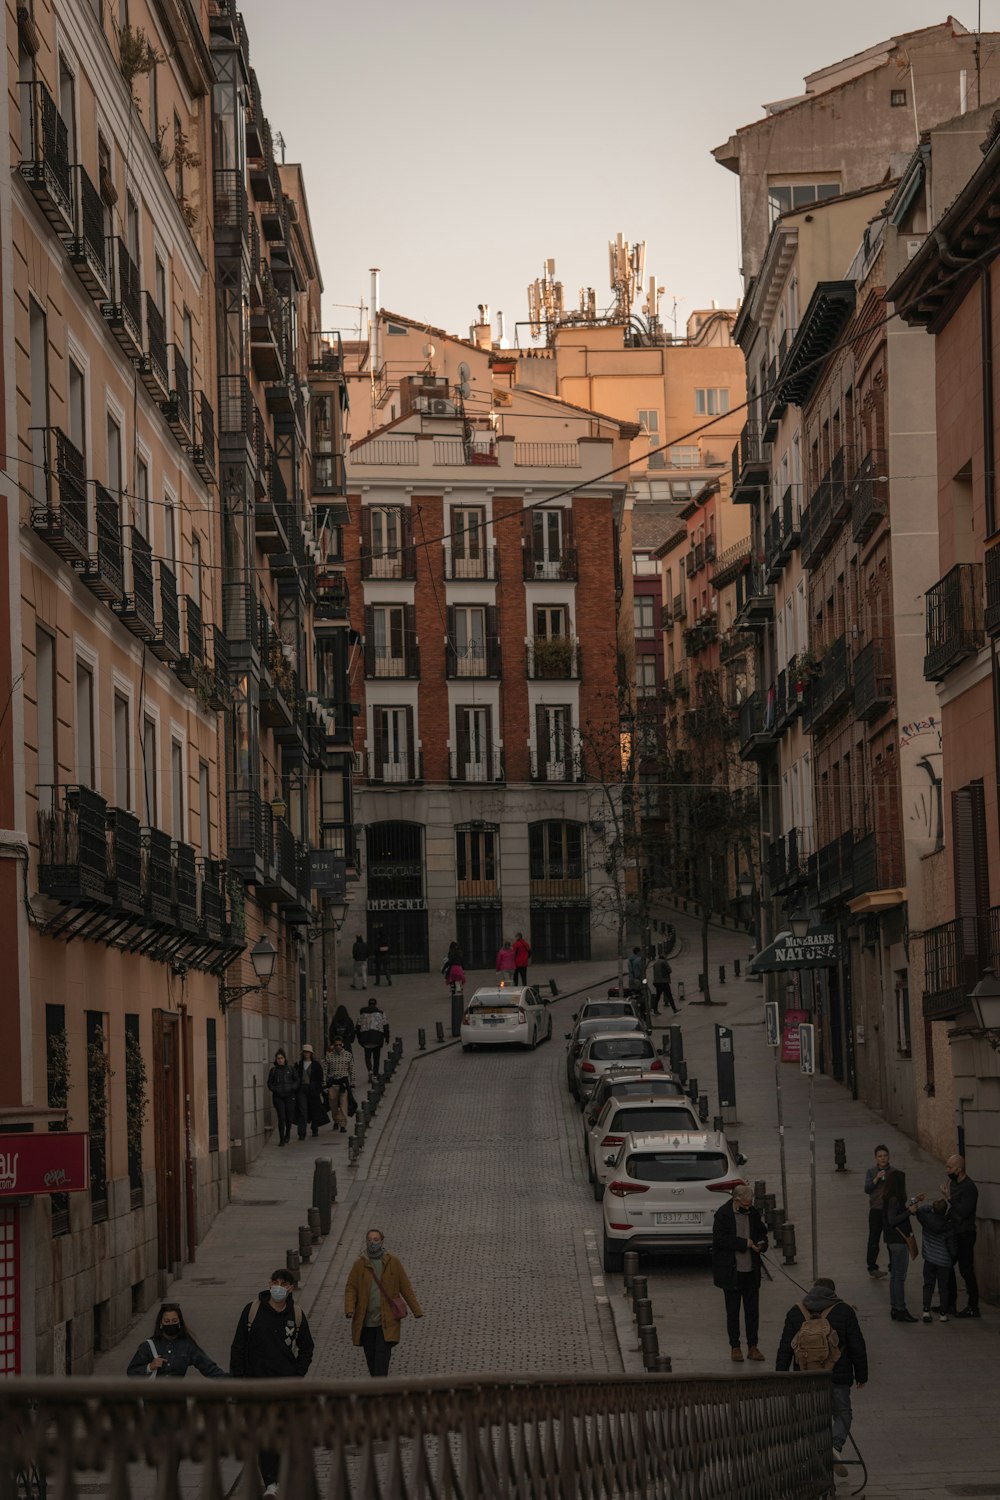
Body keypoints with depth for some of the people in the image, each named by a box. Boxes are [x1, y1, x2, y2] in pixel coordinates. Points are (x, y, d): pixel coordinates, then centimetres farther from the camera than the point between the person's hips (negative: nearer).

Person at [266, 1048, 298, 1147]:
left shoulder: (290, 1068, 4)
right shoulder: (273, 1070, 5)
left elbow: (297, 1080, 9)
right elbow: (269, 1083, 12)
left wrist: (292, 1088, -7)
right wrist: (274, 1089, -5)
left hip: (289, 1096, 1)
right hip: (278, 1097, -1)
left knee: (289, 1118, 3)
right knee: (281, 1117, -10)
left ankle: (287, 1135, 30)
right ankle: (281, 1139, -5)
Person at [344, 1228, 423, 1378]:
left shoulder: (393, 1263, 1)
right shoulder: (360, 1264, 2)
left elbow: (405, 1287, 6)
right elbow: (350, 1288, 1)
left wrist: (416, 1310, 6)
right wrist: (349, 1309, -16)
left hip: (387, 1320, -2)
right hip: (366, 1320, 2)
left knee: (383, 1354, -11)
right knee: (370, 1354, 9)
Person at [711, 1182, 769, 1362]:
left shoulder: (753, 1213, 5)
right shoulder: (723, 1214, -10)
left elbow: (761, 1231, 20)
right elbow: (719, 1239, -18)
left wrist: (762, 1243, -3)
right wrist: (744, 1243, -20)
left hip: (751, 1271, 4)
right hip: (731, 1271, -4)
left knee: (752, 1309, 6)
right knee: (733, 1310, 5)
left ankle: (752, 1346, 12)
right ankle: (735, 1347, 12)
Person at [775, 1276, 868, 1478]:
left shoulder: (795, 1313, 5)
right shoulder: (844, 1311, 0)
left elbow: (785, 1348, 5)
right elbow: (857, 1346, 1)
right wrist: (861, 1375, 10)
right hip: (838, 1376, -2)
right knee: (842, 1414, 9)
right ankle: (836, 1446, -17)